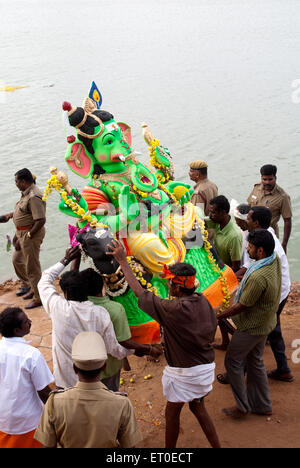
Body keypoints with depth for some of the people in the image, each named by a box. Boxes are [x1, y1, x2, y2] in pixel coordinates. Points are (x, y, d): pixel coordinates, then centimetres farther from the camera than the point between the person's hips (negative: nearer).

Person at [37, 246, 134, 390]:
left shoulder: (58, 309, -22)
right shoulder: (101, 314, -18)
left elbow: (45, 281, -3)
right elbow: (115, 350, -10)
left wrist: (66, 260, 2)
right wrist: (133, 348, 10)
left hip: (66, 380, -1)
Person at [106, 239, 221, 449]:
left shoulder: (174, 310, -27)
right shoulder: (204, 302, -7)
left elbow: (139, 292, -21)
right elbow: (211, 332, 5)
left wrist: (123, 260, -15)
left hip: (184, 372, -7)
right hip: (206, 367, 7)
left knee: (172, 412, 17)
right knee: (198, 407, 28)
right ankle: (216, 445, 35)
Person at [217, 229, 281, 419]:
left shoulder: (258, 277, -35)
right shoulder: (275, 259, -8)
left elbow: (241, 307, -25)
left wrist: (218, 316, -14)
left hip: (252, 327, -9)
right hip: (265, 322, 9)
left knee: (233, 361, 9)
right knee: (255, 361, 22)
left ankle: (243, 407, 21)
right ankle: (262, 405, 36)